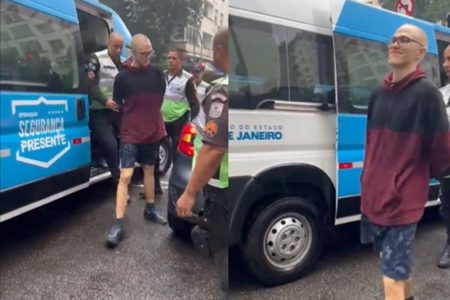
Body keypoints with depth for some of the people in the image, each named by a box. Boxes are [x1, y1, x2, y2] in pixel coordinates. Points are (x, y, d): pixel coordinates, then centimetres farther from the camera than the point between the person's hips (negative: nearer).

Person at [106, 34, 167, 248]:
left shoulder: (157, 74, 1)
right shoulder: (123, 77, -8)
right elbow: (117, 105, 0)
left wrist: (155, 122, 10)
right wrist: (133, 120, 7)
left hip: (152, 132, 4)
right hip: (130, 134, -4)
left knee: (148, 170, 17)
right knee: (125, 176, -9)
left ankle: (150, 209, 34)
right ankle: (118, 224, -5)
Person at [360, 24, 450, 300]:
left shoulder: (427, 93, -11)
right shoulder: (378, 94, 9)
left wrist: (426, 176, 9)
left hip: (402, 201, -6)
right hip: (373, 197, 7)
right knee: (398, 267, 25)